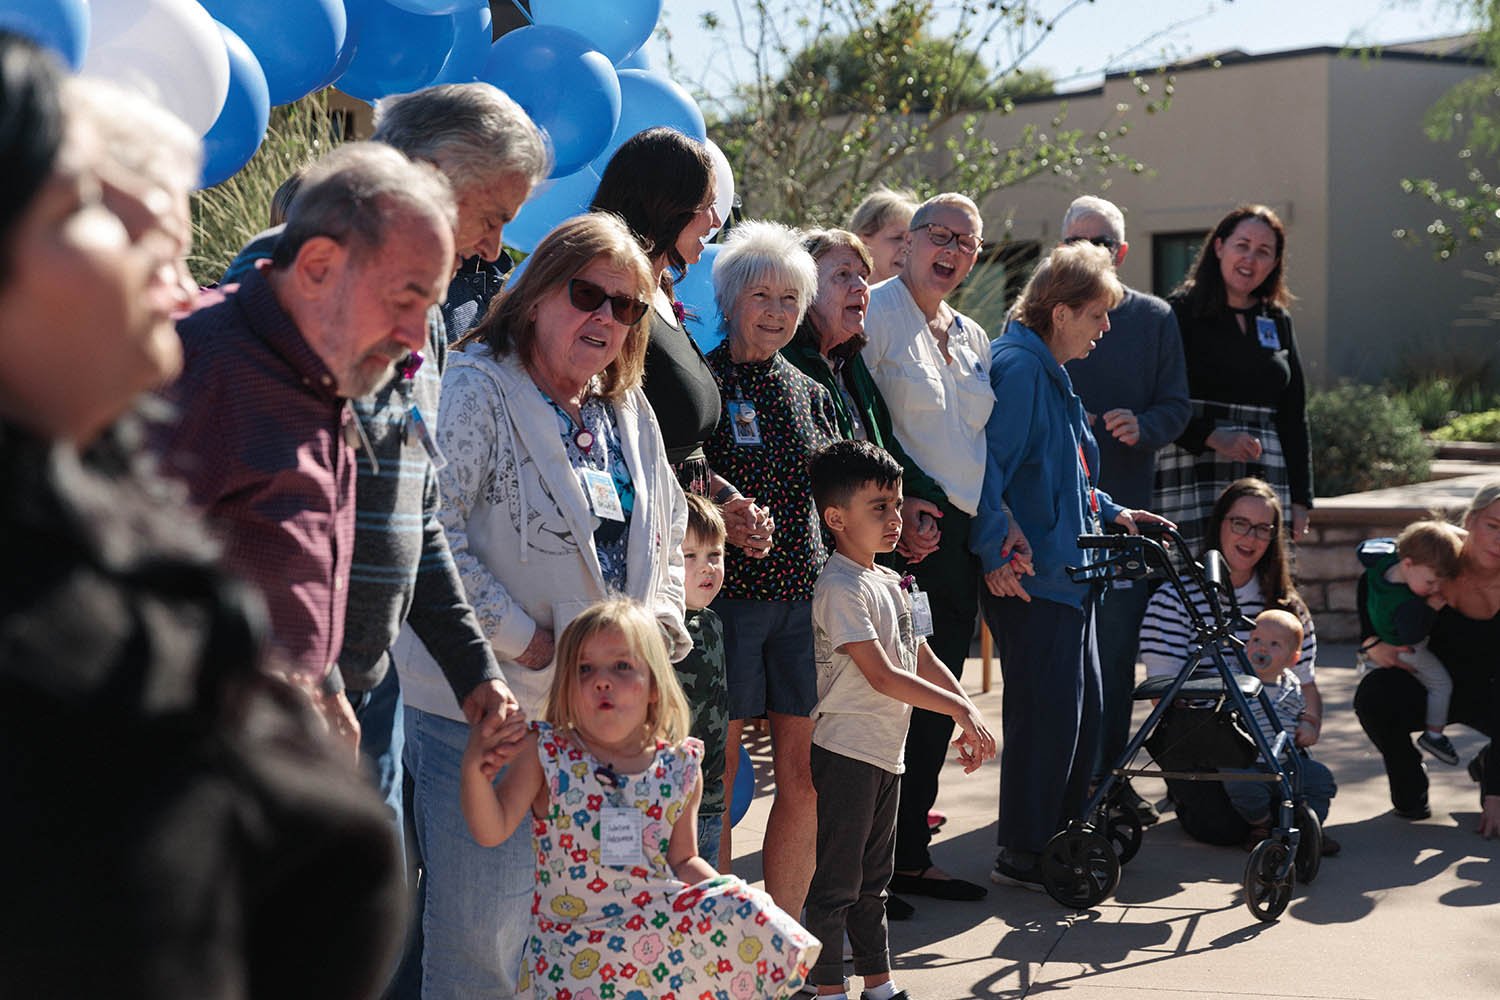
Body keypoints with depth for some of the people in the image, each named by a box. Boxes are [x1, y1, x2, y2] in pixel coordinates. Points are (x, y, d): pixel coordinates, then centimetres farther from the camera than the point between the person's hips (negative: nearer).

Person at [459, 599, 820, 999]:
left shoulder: (681, 767, 1)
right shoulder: (545, 754, -6)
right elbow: (492, 830, -10)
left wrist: (729, 892, -5)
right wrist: (473, 770, -26)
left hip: (660, 928, 2)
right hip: (577, 945, -2)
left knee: (748, 921, -16)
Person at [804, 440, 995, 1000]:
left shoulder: (892, 583, 11)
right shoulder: (840, 588, -17)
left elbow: (923, 661, 14)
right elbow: (882, 676, -22)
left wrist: (969, 723, 4)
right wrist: (959, 708, -20)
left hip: (887, 752, 9)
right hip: (846, 753, -9)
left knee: (875, 879, 18)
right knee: (837, 882, -1)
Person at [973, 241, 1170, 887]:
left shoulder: (1052, 374, 18)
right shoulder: (1018, 367, -15)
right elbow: (987, 465, -23)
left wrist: (1109, 511, 21)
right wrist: (997, 551, -26)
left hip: (1066, 572, 11)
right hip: (1029, 577, -11)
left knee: (1084, 709, 15)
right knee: (1046, 712, -7)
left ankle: (1062, 837, 27)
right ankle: (1021, 854, 3)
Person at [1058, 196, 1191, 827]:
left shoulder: (1154, 318, 10)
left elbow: (1176, 404, 7)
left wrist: (1144, 427, -14)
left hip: (1125, 506, 1)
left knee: (1116, 644, 3)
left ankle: (1109, 772, 14)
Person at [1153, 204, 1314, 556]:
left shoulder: (1278, 321, 18)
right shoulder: (1181, 312, 2)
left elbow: (1294, 417, 19)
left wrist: (1301, 499, 14)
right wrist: (1211, 437, -16)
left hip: (1266, 479, 5)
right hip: (1195, 472, -5)